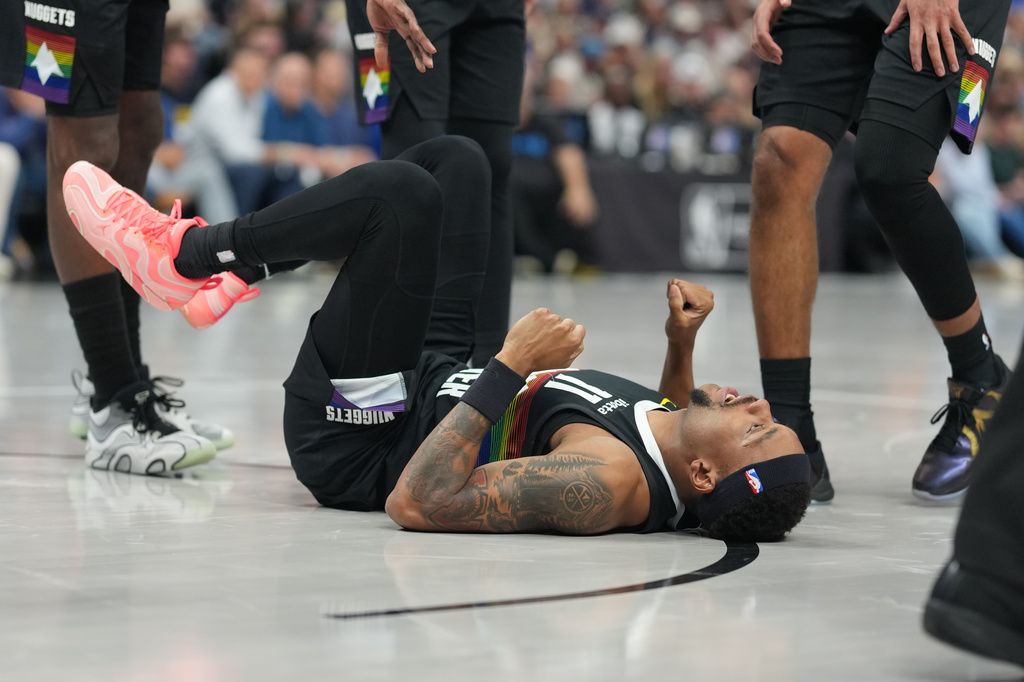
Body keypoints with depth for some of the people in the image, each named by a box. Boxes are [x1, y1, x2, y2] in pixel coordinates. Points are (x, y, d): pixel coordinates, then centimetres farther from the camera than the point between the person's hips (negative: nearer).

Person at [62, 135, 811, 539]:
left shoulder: (607, 481, -38)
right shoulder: (669, 480, -14)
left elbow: (417, 503, -41)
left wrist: (509, 368, -39)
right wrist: (684, 346, -3)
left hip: (356, 441, -8)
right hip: (441, 380, 8)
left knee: (402, 190, -24)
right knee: (451, 158, 8)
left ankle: (187, 256, 1)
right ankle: (234, 265, 18)